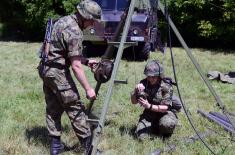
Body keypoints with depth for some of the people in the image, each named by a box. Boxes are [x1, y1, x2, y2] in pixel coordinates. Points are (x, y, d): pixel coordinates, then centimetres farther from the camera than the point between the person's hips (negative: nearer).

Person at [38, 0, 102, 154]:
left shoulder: (63, 20, 11)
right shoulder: (74, 32, -19)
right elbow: (76, 66, -21)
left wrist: (86, 61, 18)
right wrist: (88, 88, -17)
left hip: (46, 69, 10)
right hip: (58, 72, -9)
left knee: (53, 109, 13)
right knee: (75, 108, -1)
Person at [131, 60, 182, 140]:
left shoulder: (166, 86, -20)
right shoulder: (144, 83, -10)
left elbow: (165, 107, -21)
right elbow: (134, 102, -7)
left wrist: (149, 106, -37)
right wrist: (136, 91, -28)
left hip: (165, 112, -3)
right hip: (149, 113, 3)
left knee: (166, 124, -37)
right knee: (141, 136, -17)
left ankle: (166, 133, 1)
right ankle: (154, 127, 14)